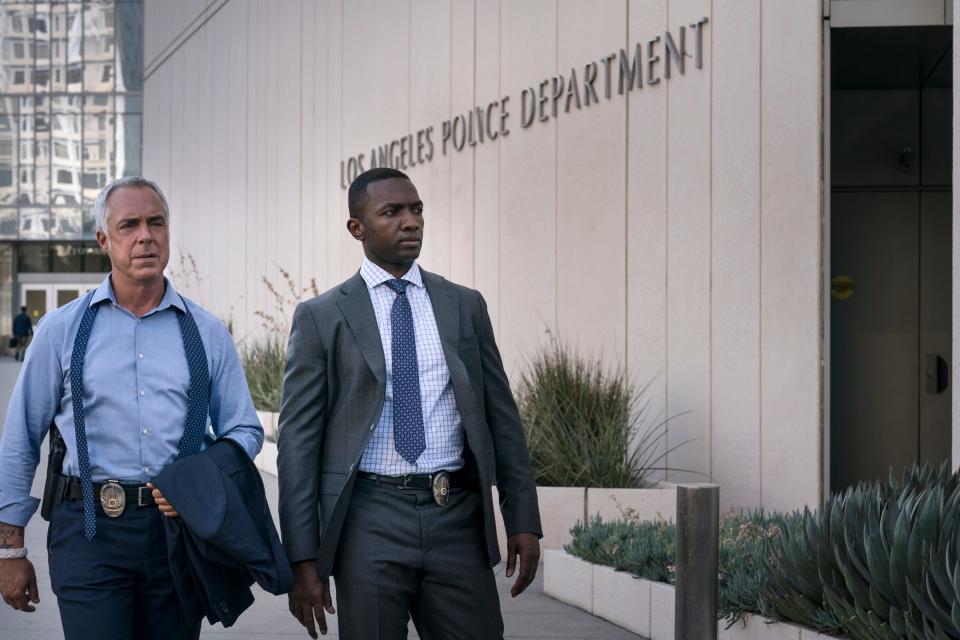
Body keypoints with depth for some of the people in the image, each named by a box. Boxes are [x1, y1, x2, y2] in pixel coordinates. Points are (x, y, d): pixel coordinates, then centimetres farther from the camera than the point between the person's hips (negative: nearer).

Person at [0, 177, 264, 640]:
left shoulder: (207, 332, 7)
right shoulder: (62, 329, 4)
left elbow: (244, 430, 11)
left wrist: (201, 483, -10)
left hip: (181, 525, 2)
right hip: (91, 531, -2)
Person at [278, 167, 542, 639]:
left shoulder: (465, 306, 10)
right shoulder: (320, 317, 2)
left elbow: (501, 417, 11)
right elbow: (298, 440, -1)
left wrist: (523, 521, 4)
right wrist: (303, 559, -6)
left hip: (458, 518, 2)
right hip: (369, 520, -2)